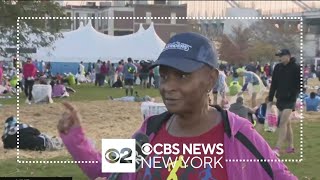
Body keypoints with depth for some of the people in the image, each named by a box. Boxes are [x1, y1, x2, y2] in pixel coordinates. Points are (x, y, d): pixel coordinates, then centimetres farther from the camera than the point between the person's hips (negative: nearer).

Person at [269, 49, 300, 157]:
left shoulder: (295, 68, -7)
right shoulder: (278, 67, 8)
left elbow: (300, 85, -8)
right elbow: (274, 84, 12)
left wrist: (296, 98, -16)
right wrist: (270, 98, 11)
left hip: (290, 100, -6)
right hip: (280, 99, 6)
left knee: (283, 122, -14)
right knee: (287, 123, 12)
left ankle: (278, 148, -18)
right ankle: (291, 146, 22)